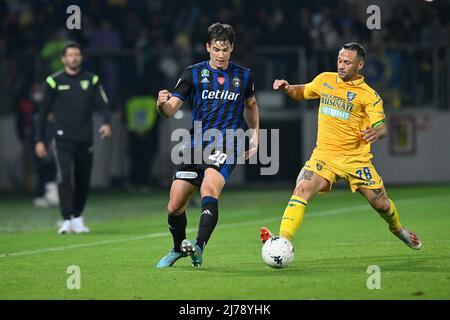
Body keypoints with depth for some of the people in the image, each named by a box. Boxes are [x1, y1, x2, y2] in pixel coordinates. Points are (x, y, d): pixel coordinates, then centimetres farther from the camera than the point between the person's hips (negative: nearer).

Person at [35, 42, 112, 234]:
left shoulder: (91, 80, 7)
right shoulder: (55, 81, 2)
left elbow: (103, 104, -1)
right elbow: (43, 111, 6)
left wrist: (107, 123, -22)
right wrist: (39, 140, 3)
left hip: (85, 139, 3)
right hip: (63, 138, -3)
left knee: (83, 181, 8)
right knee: (65, 177, -17)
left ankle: (77, 218, 26)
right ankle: (67, 220, -19)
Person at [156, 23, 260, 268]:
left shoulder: (243, 76, 8)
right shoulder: (194, 73, 2)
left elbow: (251, 104, 28)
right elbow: (171, 110, -5)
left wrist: (254, 134, 18)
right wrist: (162, 104, -28)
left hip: (226, 147, -2)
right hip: (196, 145, 2)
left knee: (208, 190, -31)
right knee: (174, 207, 2)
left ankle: (198, 247, -42)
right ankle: (178, 249, 30)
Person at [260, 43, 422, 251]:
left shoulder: (368, 95, -6)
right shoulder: (325, 80, 6)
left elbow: (382, 127, -14)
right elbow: (303, 92, 24)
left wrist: (376, 132, -38)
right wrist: (287, 88, 2)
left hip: (356, 159, -1)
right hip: (324, 155, 2)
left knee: (381, 204, 6)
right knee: (301, 190, -24)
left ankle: (397, 229, 41)